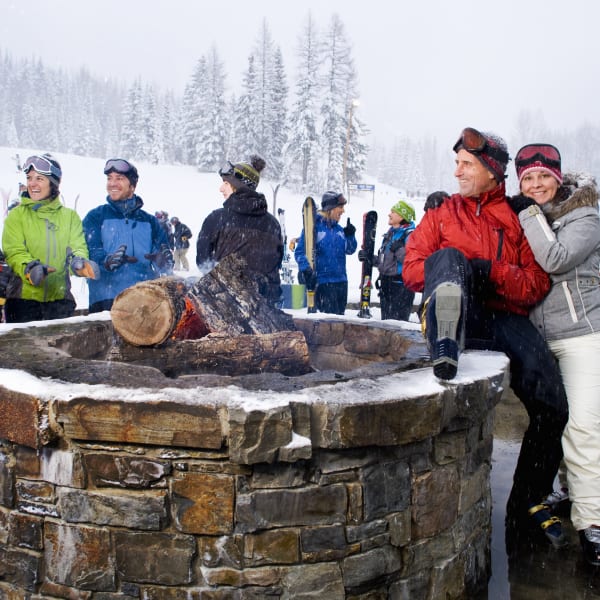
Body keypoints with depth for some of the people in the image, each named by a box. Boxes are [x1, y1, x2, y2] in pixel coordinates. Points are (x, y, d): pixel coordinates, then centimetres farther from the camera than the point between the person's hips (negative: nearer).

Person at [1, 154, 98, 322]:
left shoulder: (70, 216, 12)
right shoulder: (17, 215, 7)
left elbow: (77, 247, 2)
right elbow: (14, 251, -4)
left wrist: (78, 262, -23)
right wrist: (30, 267, -25)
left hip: (60, 298, 2)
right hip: (24, 296, -1)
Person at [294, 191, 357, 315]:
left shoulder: (339, 229, 13)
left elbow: (349, 250, 19)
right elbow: (300, 251, -11)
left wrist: (350, 236, 2)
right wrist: (306, 269, -25)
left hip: (341, 280, 7)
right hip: (322, 281, -7)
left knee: (340, 314, 13)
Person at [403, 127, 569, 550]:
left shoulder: (519, 218, 14)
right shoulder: (442, 213, 17)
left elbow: (537, 285, 3)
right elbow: (412, 270, 7)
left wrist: (488, 270, -14)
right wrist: (453, 273, -9)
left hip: (506, 320, 1)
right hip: (457, 313, -1)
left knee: (551, 407, -14)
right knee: (448, 256, -29)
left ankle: (529, 505, 7)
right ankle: (445, 347, -51)